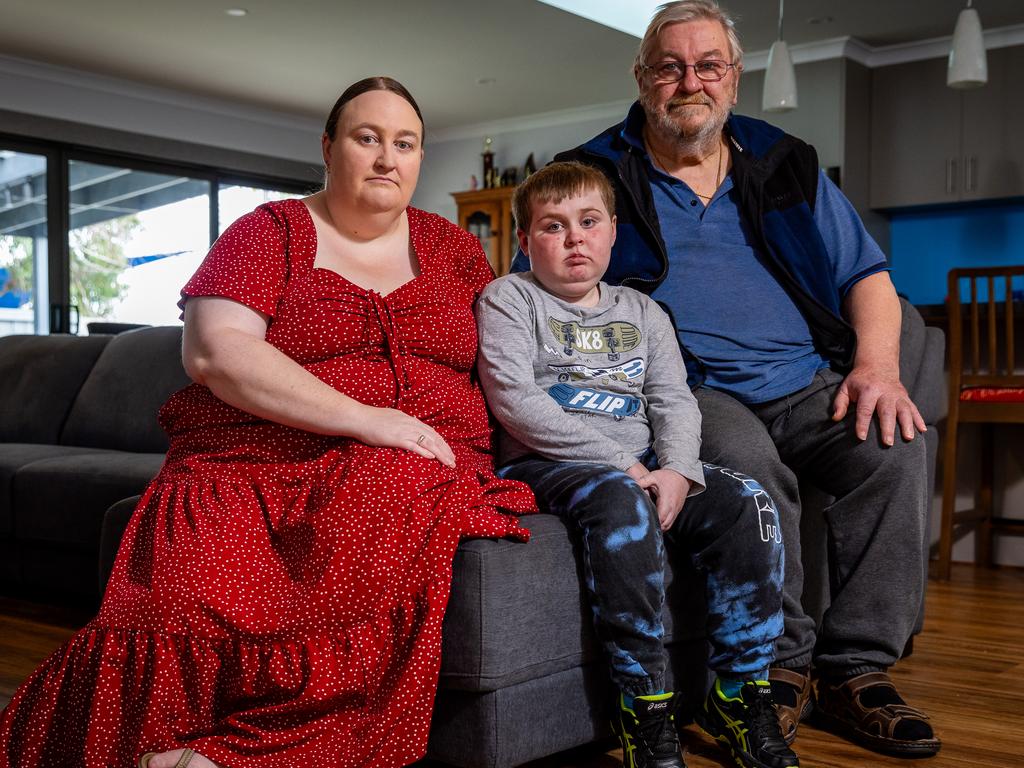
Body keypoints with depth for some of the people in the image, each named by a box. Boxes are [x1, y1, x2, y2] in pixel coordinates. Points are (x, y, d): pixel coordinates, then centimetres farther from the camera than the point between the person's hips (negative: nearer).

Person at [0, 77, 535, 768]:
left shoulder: (456, 250, 20)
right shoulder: (269, 233, 9)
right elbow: (215, 352, -7)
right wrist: (363, 417, -15)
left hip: (416, 469, 3)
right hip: (252, 468, -2)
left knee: (391, 493, -36)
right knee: (191, 595, -34)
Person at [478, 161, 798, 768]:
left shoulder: (642, 312, 20)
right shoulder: (509, 299, 4)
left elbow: (675, 401, 10)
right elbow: (515, 401, -11)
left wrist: (677, 471, -13)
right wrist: (618, 462, -17)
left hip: (642, 462, 5)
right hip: (544, 464, -5)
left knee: (747, 502, -18)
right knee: (621, 500, -37)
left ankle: (741, 693, -10)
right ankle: (646, 708, -29)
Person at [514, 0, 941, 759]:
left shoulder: (786, 164, 17)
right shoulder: (594, 176, 9)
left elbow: (867, 274, 18)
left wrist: (878, 364, -2)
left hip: (806, 384, 4)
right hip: (688, 393, -3)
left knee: (895, 444, -24)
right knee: (746, 457, -35)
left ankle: (858, 667, -12)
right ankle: (781, 666, -16)